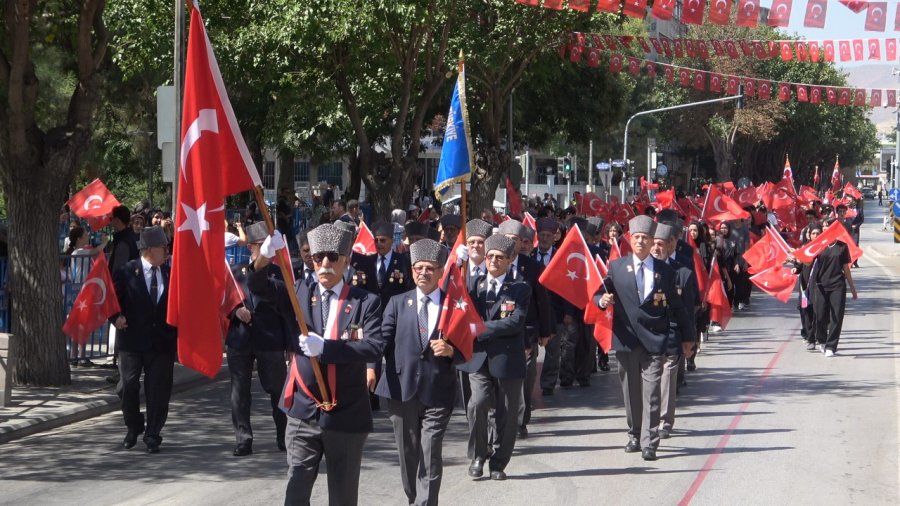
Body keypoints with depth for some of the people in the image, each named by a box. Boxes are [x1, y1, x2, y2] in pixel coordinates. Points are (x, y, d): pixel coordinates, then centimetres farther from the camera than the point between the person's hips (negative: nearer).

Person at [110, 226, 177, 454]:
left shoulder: (170, 273, 6)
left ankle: (152, 435, 11)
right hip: (132, 340, -2)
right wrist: (116, 317, -14)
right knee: (128, 387, 3)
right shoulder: (126, 271, -3)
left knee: (158, 391, 1)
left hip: (161, 341, 2)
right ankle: (133, 428, 26)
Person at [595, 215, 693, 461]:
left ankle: (649, 443, -8)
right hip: (626, 338, 2)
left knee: (651, 392, -8)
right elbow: (599, 295, 7)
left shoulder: (665, 271, 6)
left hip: (654, 339, -1)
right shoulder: (616, 267, 6)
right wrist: (602, 300, -17)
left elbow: (677, 306, 11)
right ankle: (635, 436, 23)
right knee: (631, 391, 10)